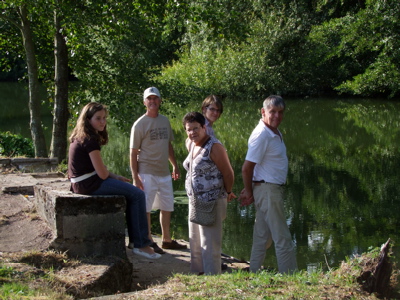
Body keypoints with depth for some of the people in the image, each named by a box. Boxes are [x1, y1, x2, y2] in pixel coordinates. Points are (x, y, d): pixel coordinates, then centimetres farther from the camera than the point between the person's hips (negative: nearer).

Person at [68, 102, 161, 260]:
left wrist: (115, 177, 9)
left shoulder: (80, 138, 12)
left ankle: (135, 239, 25)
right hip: (90, 184, -11)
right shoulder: (91, 140, -18)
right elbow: (102, 173, -19)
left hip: (81, 183, 11)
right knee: (138, 195, -7)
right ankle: (141, 245, -4)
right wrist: (114, 177, 4)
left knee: (132, 192, 23)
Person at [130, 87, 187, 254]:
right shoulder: (140, 124, -8)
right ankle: (149, 241, 7)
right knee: (146, 208, -2)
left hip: (164, 172, 7)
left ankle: (167, 240, 24)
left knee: (167, 207, 13)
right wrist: (135, 176, -15)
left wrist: (175, 165, 18)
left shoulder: (165, 121, 11)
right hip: (147, 173, -7)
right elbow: (133, 152, -10)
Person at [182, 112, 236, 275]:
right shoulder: (190, 144, 8)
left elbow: (228, 173, -13)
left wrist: (228, 193, -1)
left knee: (210, 243, -7)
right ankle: (198, 273, 28)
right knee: (195, 241, 17)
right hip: (194, 200, 9)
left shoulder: (214, 147, -17)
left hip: (212, 202, -9)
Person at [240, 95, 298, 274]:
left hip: (274, 190, 9)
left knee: (263, 237, 15)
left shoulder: (275, 133, 11)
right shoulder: (261, 135, -20)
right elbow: (247, 168, -20)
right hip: (267, 190, -9)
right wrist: (250, 192, -8)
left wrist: (249, 191, 13)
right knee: (283, 239, -4)